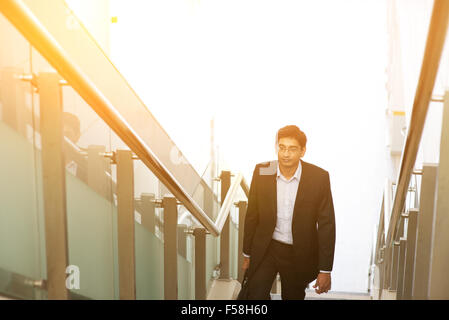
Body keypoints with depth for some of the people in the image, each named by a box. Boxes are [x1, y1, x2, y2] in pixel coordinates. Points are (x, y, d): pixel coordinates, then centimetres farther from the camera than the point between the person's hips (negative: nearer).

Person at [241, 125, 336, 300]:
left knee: (293, 297, 17)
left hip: (299, 254, 0)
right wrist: (247, 254, 7)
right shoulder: (262, 172, -8)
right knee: (255, 296, -2)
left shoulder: (319, 177, -13)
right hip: (265, 250, 1)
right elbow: (252, 215, 1)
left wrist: (325, 270, -8)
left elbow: (326, 225, -9)